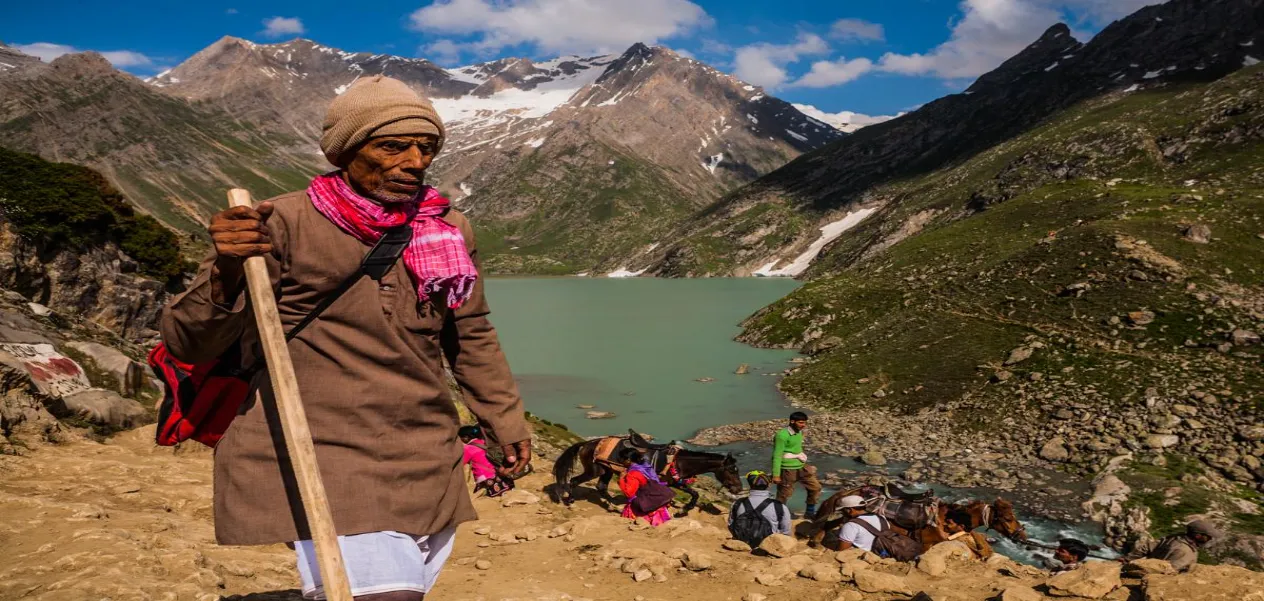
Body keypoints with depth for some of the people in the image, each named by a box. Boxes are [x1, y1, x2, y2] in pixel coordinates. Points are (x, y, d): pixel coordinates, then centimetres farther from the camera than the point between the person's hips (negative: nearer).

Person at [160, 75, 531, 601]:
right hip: (319, 465, -5)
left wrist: (505, 419, 23)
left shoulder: (449, 231, 6)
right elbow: (187, 343, -8)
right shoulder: (284, 224, -9)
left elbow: (472, 337, 20)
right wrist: (225, 273, -26)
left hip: (426, 468, 6)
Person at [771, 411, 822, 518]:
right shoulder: (782, 435, -21)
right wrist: (776, 475, -21)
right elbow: (777, 456, -20)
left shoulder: (799, 432, 5)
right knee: (784, 494, 1)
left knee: (815, 487, 12)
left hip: (801, 467, 8)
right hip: (788, 469, -8)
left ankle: (810, 512, 26)